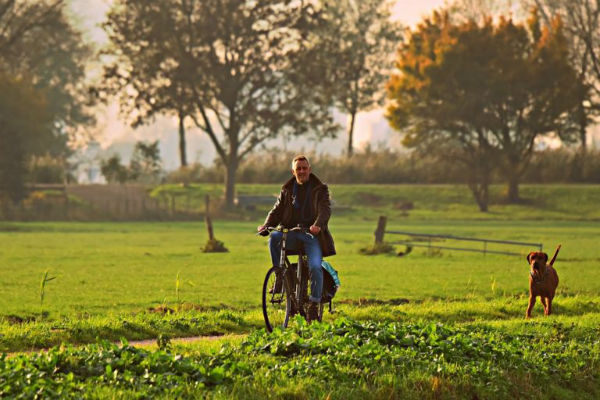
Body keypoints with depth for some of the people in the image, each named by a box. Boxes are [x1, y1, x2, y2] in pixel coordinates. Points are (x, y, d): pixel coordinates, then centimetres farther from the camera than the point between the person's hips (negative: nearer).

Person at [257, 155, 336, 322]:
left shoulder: (320, 189, 7)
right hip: (291, 233, 3)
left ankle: (314, 303, -11)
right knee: (274, 238, -30)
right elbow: (277, 210, 10)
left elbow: (325, 209, -9)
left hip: (312, 234, -3)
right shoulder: (287, 190, 16)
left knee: (315, 267, -25)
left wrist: (318, 225, -31)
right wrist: (266, 225, -12)